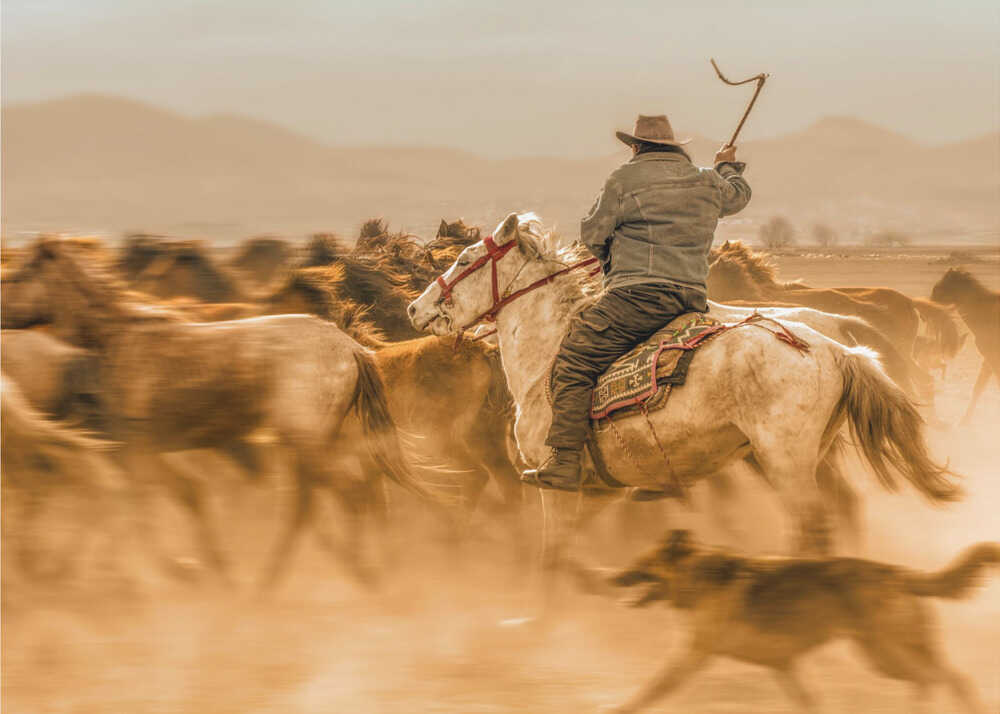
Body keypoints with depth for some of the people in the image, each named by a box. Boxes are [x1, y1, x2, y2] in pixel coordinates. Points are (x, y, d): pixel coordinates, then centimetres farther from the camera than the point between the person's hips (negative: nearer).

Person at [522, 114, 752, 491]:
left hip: (637, 295, -7)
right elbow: (738, 195, 40)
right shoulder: (707, 183, 17)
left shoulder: (625, 179, 0)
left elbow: (592, 234, 5)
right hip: (692, 298, 7)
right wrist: (728, 167, 62)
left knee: (574, 365, -4)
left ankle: (565, 463, -12)